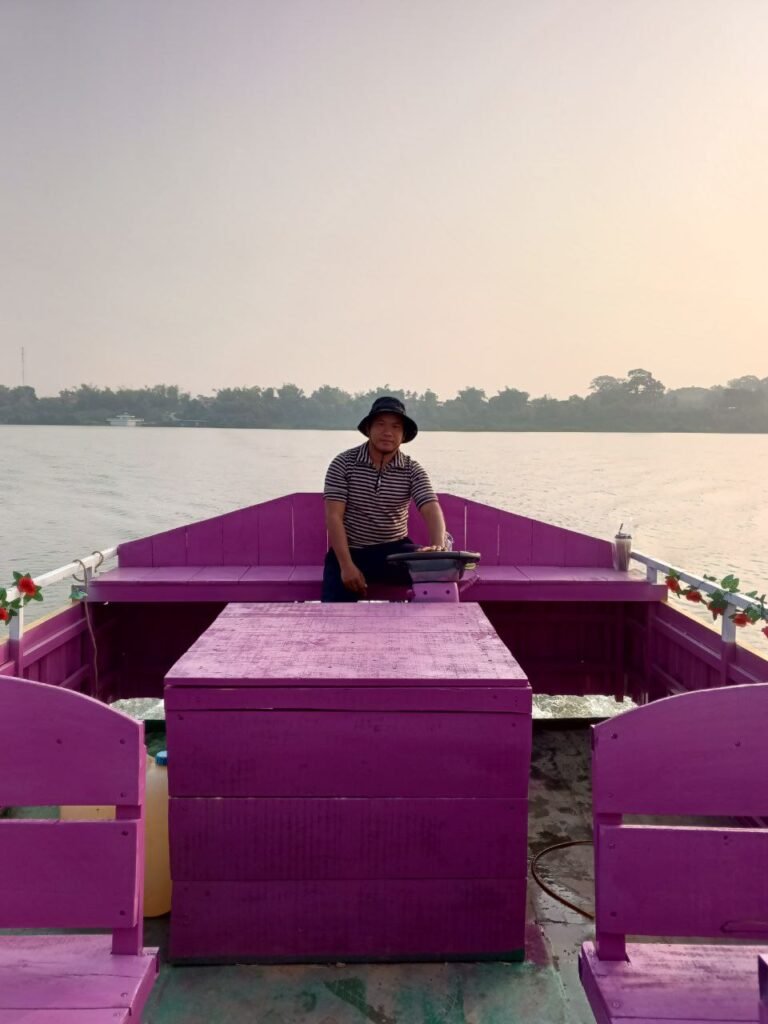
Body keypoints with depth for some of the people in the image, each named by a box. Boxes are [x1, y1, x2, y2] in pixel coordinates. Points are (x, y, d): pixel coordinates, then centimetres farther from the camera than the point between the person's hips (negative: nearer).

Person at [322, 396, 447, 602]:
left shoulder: (413, 470, -4)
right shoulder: (343, 463, -8)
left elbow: (432, 510, -17)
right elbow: (334, 517, -12)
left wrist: (439, 548, -40)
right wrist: (346, 565, -23)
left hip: (395, 550, 1)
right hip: (350, 551, -1)